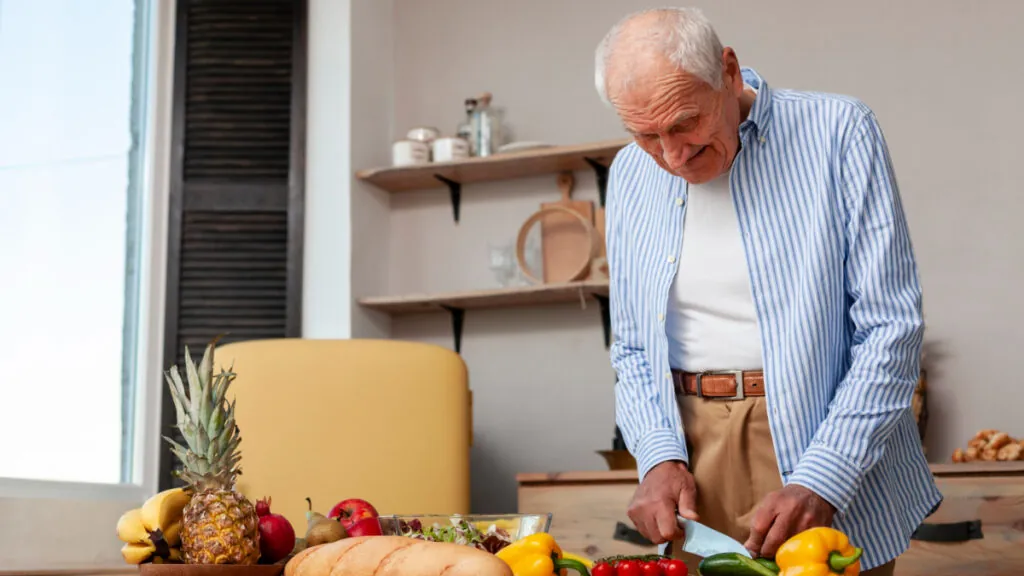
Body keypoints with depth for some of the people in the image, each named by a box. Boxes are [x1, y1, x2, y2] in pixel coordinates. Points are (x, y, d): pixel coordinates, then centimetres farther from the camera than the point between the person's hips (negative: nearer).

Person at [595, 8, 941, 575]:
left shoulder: (836, 132, -10)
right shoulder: (631, 174, 5)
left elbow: (890, 327, -13)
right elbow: (633, 349, 9)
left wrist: (819, 482, -21)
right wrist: (659, 456, -8)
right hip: (693, 457, 4)